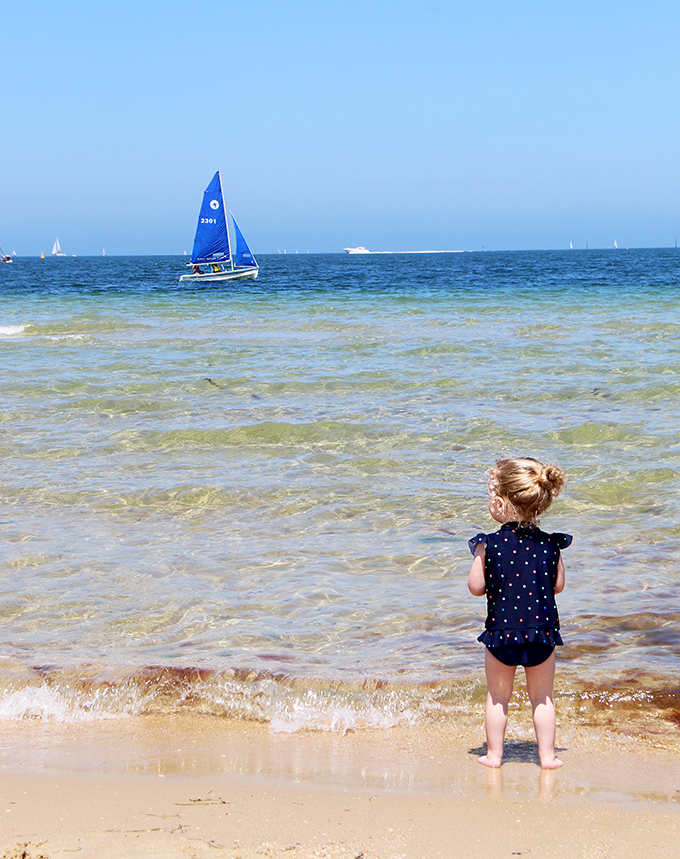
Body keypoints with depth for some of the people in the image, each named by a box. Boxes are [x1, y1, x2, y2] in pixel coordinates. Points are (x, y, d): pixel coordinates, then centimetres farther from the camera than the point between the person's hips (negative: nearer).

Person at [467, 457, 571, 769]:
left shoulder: (488, 545, -13)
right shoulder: (550, 545, -7)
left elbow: (476, 587, -8)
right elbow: (558, 585, 2)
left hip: (501, 630, -1)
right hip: (542, 629, 1)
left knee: (497, 696, 14)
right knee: (542, 697, 16)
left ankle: (494, 755, 20)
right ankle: (547, 755, 19)